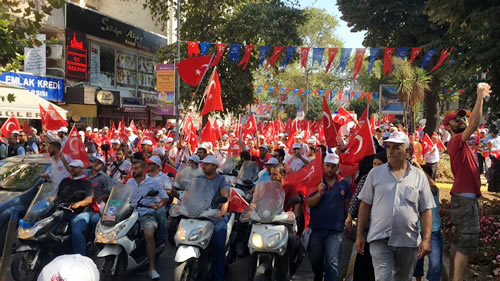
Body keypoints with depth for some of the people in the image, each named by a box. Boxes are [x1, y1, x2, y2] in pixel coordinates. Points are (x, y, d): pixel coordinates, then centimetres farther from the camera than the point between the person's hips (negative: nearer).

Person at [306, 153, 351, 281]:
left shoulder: (343, 183, 2)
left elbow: (347, 204, 12)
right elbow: (309, 203, -8)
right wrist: (319, 194, -24)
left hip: (336, 229, -1)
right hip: (316, 227, 1)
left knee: (333, 262, -7)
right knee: (315, 259, 20)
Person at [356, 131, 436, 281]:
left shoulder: (419, 176, 2)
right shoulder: (375, 173, 2)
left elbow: (426, 210, 2)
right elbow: (365, 205, 4)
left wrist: (426, 239, -7)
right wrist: (359, 235, 1)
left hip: (409, 241, 2)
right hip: (380, 239, -1)